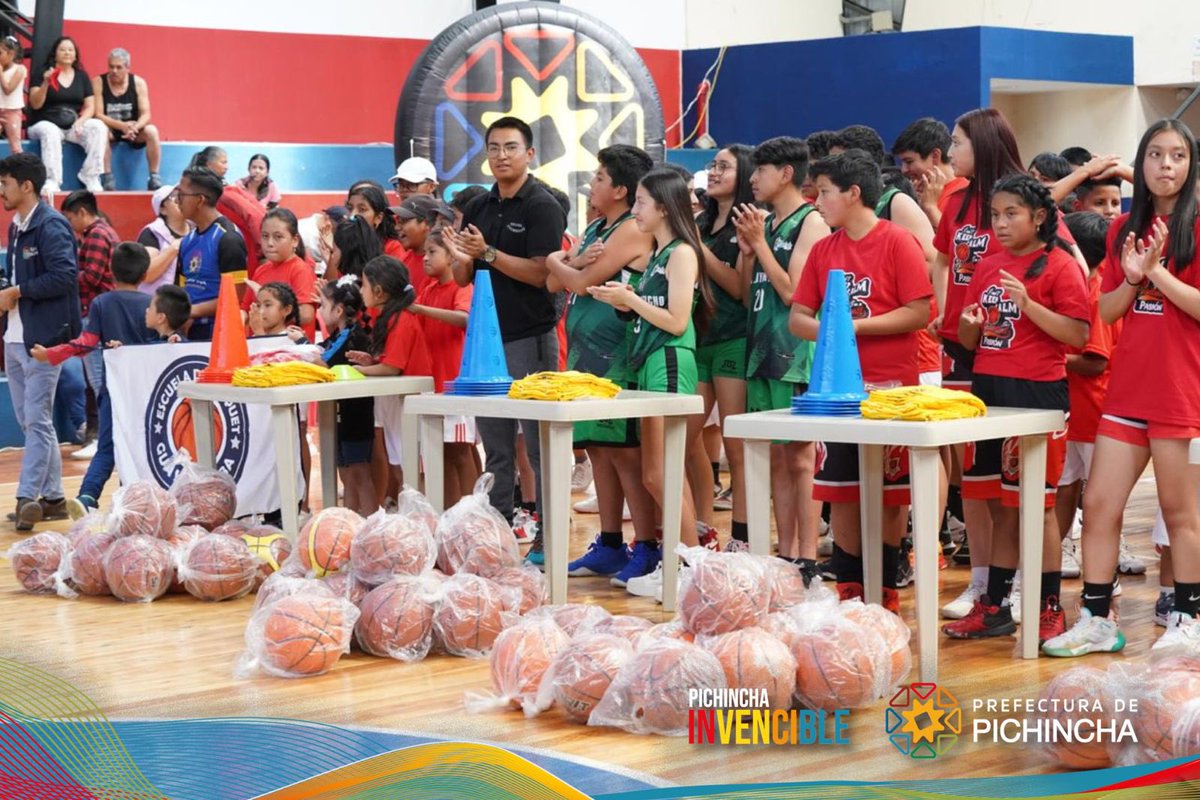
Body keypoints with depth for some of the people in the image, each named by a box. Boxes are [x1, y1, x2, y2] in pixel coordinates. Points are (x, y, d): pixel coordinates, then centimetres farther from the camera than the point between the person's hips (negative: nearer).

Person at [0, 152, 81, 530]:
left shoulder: (51, 226, -12)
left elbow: (64, 276, -22)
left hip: (43, 338, -10)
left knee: (37, 421, -8)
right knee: (31, 422, 12)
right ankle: (52, 498, 18)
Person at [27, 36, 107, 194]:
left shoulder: (82, 76, 12)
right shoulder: (43, 72, 3)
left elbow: (90, 107, 9)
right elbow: (35, 104, -5)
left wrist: (80, 121, -12)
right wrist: (45, 84, -21)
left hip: (74, 127, 3)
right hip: (47, 124, -3)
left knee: (98, 126, -25)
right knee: (49, 131, -39)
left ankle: (91, 177, -23)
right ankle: (52, 181, -43)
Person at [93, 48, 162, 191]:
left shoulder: (139, 83, -5)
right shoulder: (98, 82, -10)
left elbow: (146, 114, -11)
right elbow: (98, 115, -17)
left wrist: (135, 127, -34)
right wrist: (122, 126, -32)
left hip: (133, 131, 2)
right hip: (110, 130, -1)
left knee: (151, 130, -28)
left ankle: (155, 178, -23)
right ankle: (107, 178, -30)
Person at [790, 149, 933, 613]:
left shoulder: (898, 242, -7)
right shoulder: (823, 251, 10)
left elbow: (920, 313, -13)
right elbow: (797, 317, 10)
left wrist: (856, 326, -17)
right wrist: (824, 329, -13)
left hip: (890, 386, -5)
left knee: (890, 494, 2)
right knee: (840, 492, 6)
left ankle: (886, 590, 11)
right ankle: (848, 588, 16)